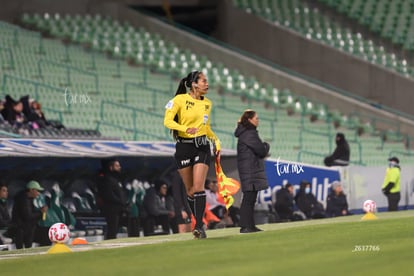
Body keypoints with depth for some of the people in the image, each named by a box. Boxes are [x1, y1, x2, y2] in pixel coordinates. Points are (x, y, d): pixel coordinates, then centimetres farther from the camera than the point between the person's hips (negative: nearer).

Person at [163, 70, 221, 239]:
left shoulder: (207, 103, 10)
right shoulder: (180, 100, -6)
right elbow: (167, 121, -13)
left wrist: (216, 141, 11)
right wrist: (186, 128, -27)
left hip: (202, 146, 2)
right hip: (184, 147, -2)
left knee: (198, 186, -13)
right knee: (189, 189, 5)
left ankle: (199, 227, -19)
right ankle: (200, 223, 20)